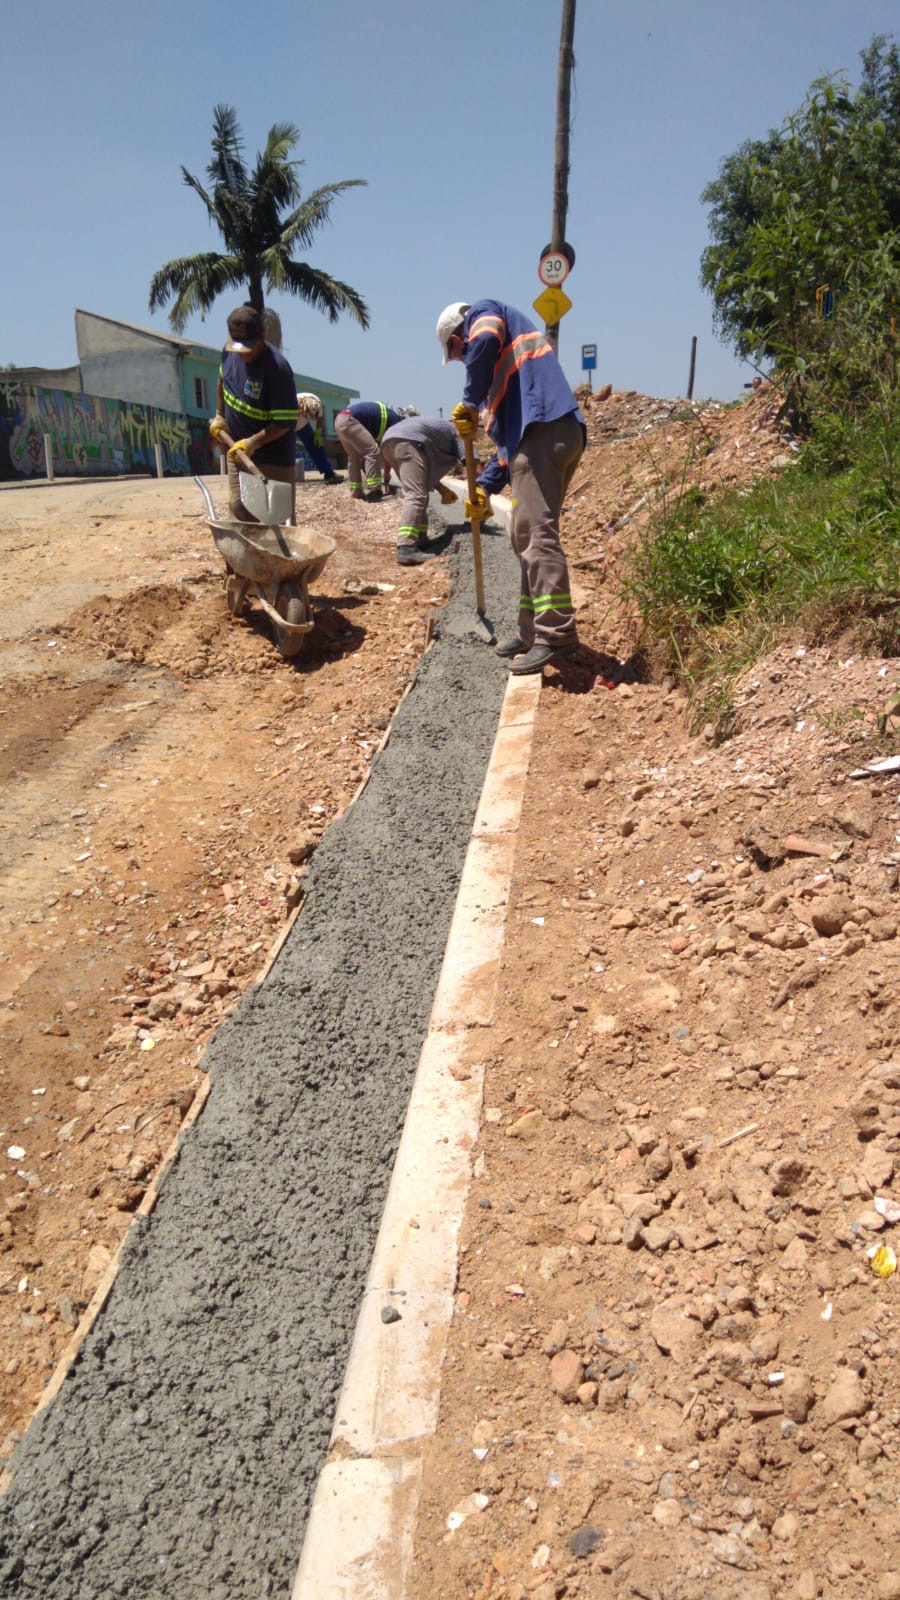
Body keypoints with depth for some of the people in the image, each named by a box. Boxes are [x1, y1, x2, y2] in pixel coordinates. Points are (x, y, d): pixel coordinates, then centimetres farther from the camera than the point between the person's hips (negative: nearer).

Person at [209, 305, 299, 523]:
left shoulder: (277, 367, -25)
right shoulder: (229, 352, -4)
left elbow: (286, 421, -25)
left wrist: (253, 442, -29)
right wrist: (219, 416, 16)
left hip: (273, 457, -7)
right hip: (236, 449, 7)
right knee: (239, 508, 13)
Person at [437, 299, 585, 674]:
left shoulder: (483, 312, 12)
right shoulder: (505, 353, 36)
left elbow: (486, 341, -16)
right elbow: (511, 433, 35)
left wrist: (470, 402, -5)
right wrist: (485, 487, 33)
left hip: (542, 431, -10)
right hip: (562, 433, 10)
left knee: (536, 533, -16)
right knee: (526, 537, 13)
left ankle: (556, 633, -22)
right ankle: (533, 632, 16)